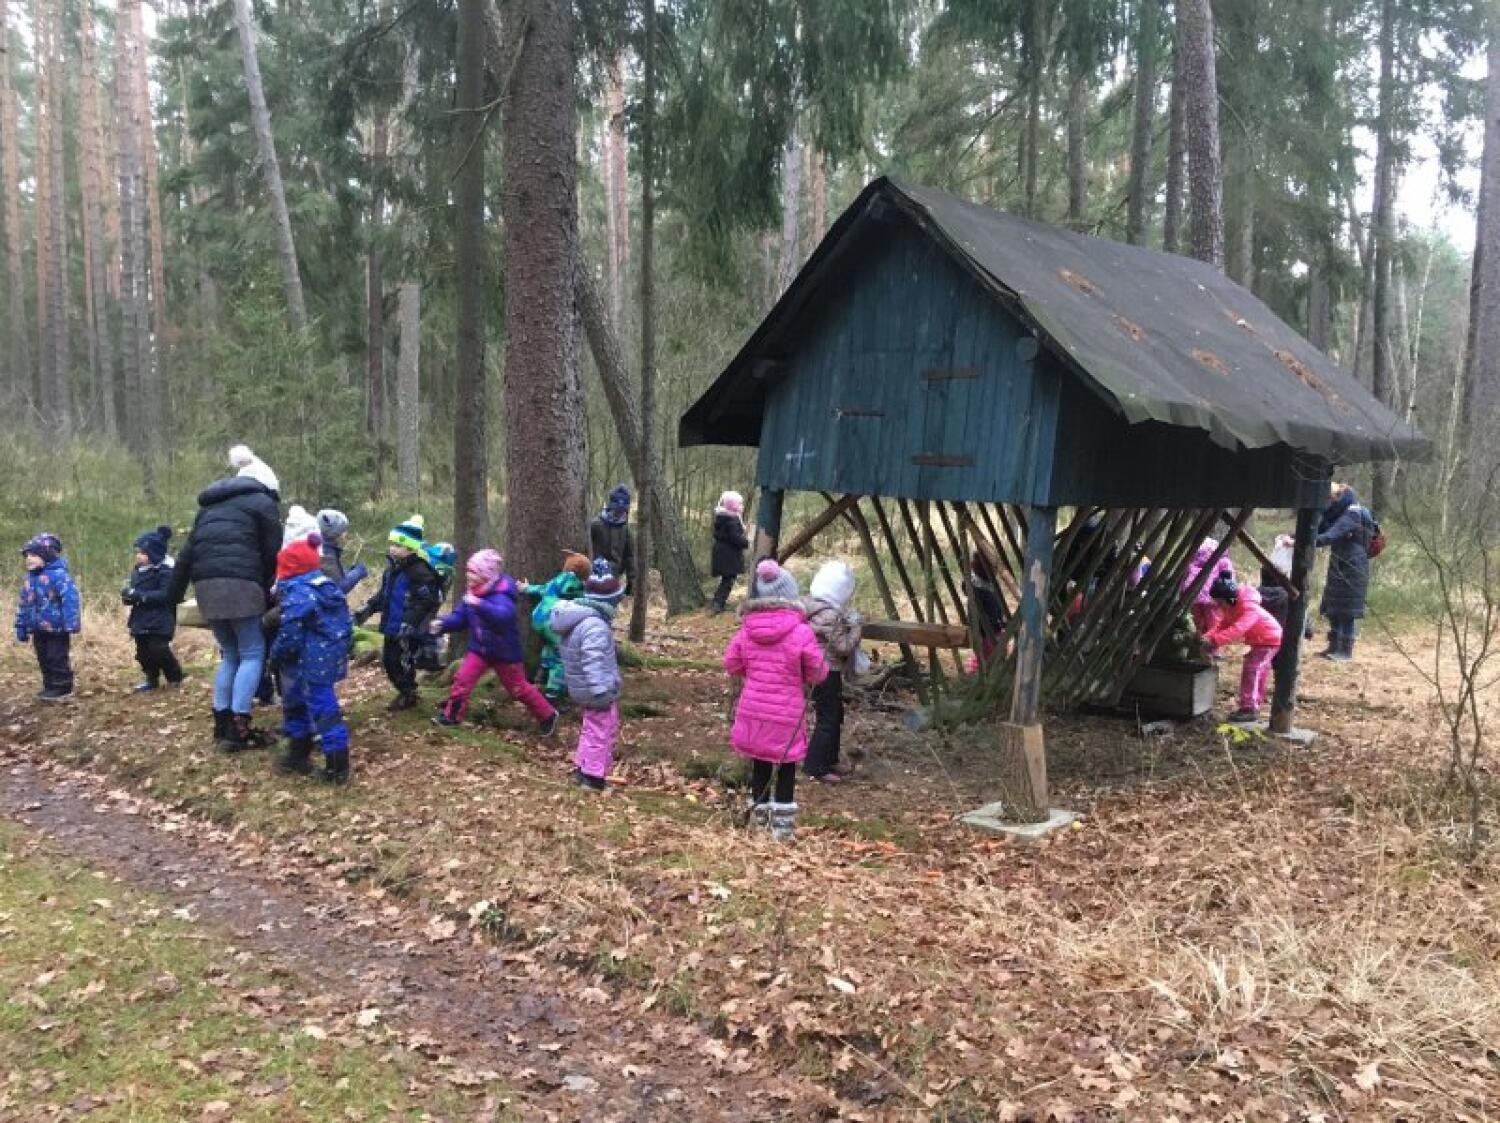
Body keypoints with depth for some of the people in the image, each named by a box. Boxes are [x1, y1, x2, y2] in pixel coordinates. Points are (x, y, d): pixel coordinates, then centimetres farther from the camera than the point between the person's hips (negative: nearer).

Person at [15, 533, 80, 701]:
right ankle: (50, 686, 26)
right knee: (44, 659, 15)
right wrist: (22, 628, 18)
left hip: (57, 628, -8)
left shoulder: (58, 574, -17)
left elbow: (70, 598, -24)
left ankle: (62, 688, 8)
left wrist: (72, 623, -29)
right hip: (39, 629, 8)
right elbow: (24, 605, 18)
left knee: (58, 658, -1)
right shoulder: (30, 578, 9)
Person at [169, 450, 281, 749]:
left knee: (230, 654, 17)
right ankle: (239, 729, -7)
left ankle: (222, 724, 15)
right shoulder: (262, 503, 9)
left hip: (205, 584, 6)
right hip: (239, 582, -6)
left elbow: (188, 552, 22)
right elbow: (273, 554, 5)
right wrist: (265, 589, 18)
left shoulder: (210, 506, 28)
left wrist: (175, 593, 19)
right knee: (252, 654, 0)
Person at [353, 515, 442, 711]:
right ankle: (405, 692, 35)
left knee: (402, 663, 0)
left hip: (407, 630, -9)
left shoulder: (419, 571, -19)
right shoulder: (392, 568, 11)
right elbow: (383, 594, 23)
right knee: (388, 661, 18)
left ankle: (408, 696, 21)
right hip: (391, 626, 9)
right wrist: (367, 609, 17)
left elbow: (424, 601, -25)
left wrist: (409, 623, -30)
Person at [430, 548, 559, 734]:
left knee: (518, 688, 6)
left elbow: (504, 615, -48)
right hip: (479, 649, 6)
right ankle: (451, 715, 6)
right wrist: (443, 624, -14)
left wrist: (480, 605, -60)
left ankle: (548, 715, 24)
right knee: (462, 679, -7)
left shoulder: (501, 596, -28)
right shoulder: (472, 595, -2)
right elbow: (460, 617, 5)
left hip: (504, 651, -6)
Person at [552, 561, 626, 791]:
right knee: (601, 732, 1)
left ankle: (581, 769, 31)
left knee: (591, 729, 23)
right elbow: (593, 661, -33)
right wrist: (600, 691, -36)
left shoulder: (577, 617, 7)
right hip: (596, 690, -10)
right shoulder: (595, 626, -25)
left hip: (582, 687, 10)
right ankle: (594, 777, 7)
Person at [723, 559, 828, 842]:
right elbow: (818, 673, -6)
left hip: (753, 710, 4)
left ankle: (759, 813, 30)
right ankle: (782, 824, 12)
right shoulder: (801, 632, -15)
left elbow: (731, 664, 8)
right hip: (786, 714, -4)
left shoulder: (746, 630, -4)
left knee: (759, 763, 18)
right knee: (786, 767, 9)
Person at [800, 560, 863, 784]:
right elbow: (843, 647, -20)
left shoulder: (811, 605, 5)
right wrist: (854, 626, -11)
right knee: (827, 719, -1)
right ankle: (816, 767, 5)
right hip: (827, 673, -10)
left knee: (836, 716, 20)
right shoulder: (830, 615, -25)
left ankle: (829, 760, 30)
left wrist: (845, 620, 8)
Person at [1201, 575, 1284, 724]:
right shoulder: (1231, 608, -2)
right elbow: (1222, 627, -1)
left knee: (1251, 670, -16)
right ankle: (1254, 706, 28)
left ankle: (1249, 709, -17)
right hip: (1259, 641, 10)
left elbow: (1236, 630, -44)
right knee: (1257, 672, 17)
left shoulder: (1249, 608, -33)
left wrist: (1214, 640, -50)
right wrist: (1208, 637, -19)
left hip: (1269, 640, -10)